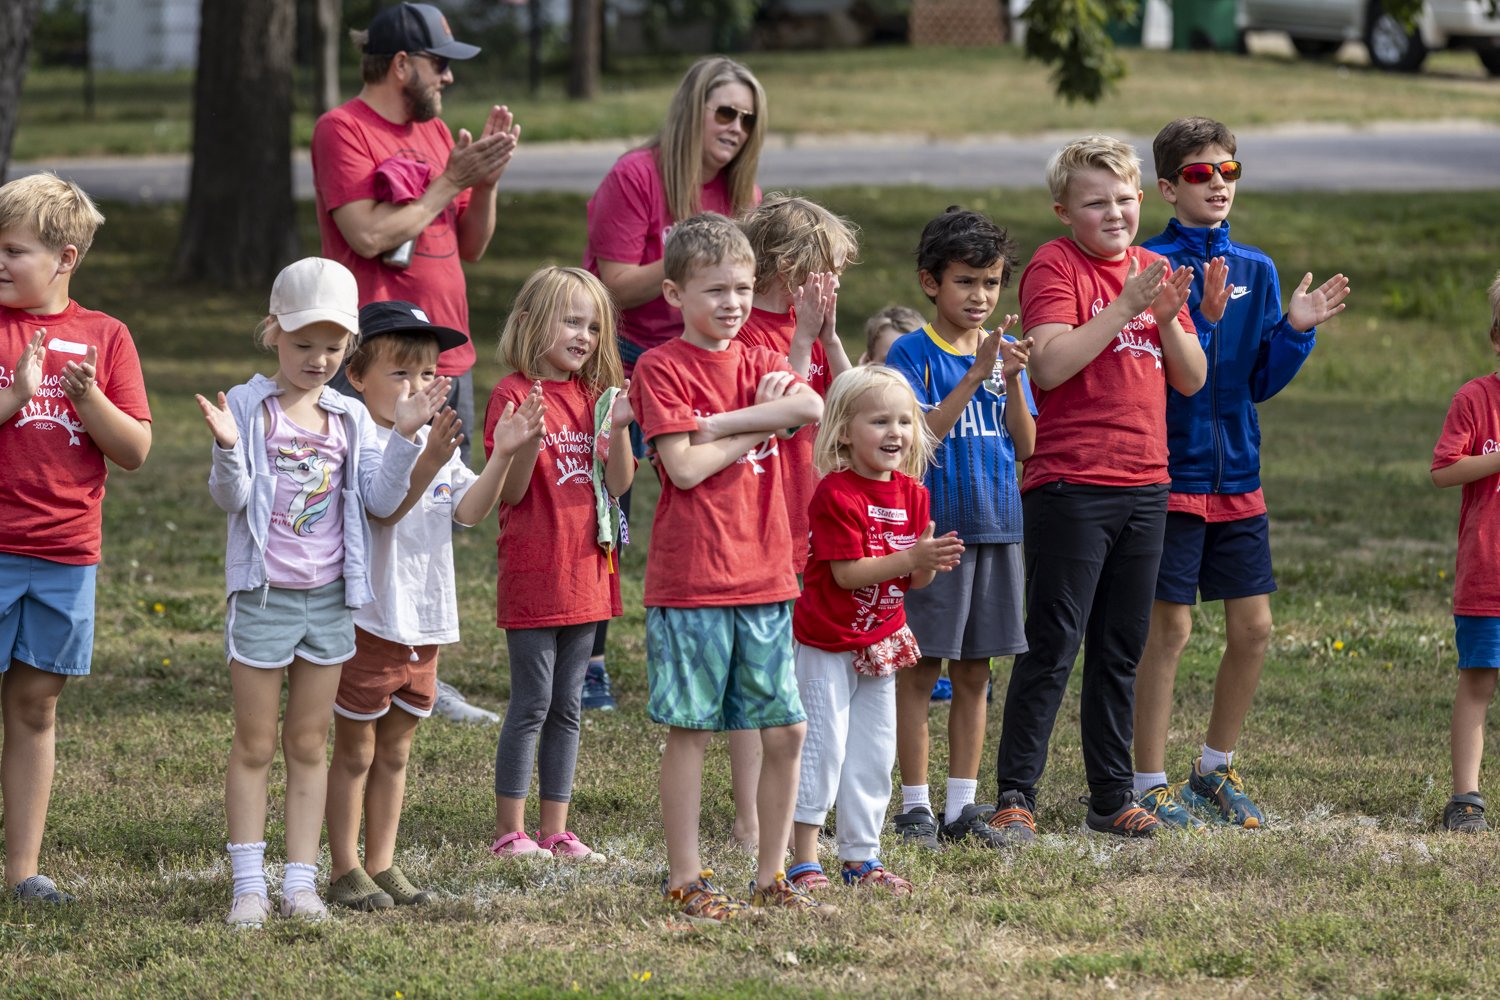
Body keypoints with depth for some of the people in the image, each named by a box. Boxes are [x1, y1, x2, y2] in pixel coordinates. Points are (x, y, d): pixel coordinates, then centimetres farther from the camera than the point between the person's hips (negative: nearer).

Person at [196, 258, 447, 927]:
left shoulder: (350, 418, 6)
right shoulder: (247, 406, -5)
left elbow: (381, 501, 0)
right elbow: (230, 498, -12)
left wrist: (405, 436, -12)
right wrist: (227, 449, -31)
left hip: (328, 596, 3)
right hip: (263, 594, -3)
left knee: (309, 745, 9)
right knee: (254, 746, 2)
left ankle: (300, 881, 13)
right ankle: (249, 885, 5)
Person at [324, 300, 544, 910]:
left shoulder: (436, 441, 10)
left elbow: (468, 510, -2)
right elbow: (384, 507, -27)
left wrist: (502, 455, -16)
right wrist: (428, 463, -42)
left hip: (424, 622, 7)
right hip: (369, 622, -7)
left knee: (394, 749, 14)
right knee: (355, 750, 3)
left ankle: (382, 865, 21)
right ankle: (345, 870, 10)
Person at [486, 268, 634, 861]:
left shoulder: (592, 398, 11)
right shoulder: (514, 396, -8)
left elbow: (618, 484, 6)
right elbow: (510, 493, -12)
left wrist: (619, 427, -10)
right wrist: (530, 438, -28)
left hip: (585, 573, 6)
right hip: (533, 573, -6)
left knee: (567, 707, 10)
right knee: (532, 703, -4)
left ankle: (555, 830, 15)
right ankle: (510, 831, 3)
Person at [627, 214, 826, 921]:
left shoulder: (757, 362, 13)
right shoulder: (662, 367, -4)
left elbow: (811, 408, -9)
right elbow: (684, 467, -15)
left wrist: (720, 424, -15)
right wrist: (759, 427, -7)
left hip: (765, 575, 6)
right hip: (690, 579, -6)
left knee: (785, 730, 6)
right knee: (690, 729, 0)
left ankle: (770, 874, 17)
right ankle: (685, 881, 8)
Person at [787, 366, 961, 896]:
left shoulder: (912, 494, 3)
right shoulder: (836, 494, -19)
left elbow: (912, 581, 5)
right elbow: (847, 572, -23)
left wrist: (931, 563, -18)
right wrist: (911, 558, -31)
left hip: (878, 643, 7)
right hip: (826, 642, -7)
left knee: (874, 752, 11)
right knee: (822, 747, -7)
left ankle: (861, 857, 20)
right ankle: (803, 862, -1)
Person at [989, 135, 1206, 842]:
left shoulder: (1153, 269, 14)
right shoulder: (1054, 267, -6)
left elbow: (1191, 380, 10)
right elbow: (1051, 365, -20)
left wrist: (1169, 319, -8)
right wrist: (1124, 306, -21)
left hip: (1144, 486, 6)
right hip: (1069, 486, -6)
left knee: (1121, 651, 12)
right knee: (1052, 648, -7)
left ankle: (1113, 796, 19)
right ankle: (1015, 796, -3)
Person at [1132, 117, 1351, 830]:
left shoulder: (1256, 270, 10)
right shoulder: (1151, 267, -9)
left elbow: (1260, 382, 11)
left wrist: (1297, 330, -4)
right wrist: (1202, 318, -27)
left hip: (1237, 475, 6)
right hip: (1173, 472, -6)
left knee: (1252, 627, 7)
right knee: (1169, 626, -3)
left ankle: (1215, 769, 24)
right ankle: (1149, 784, 6)